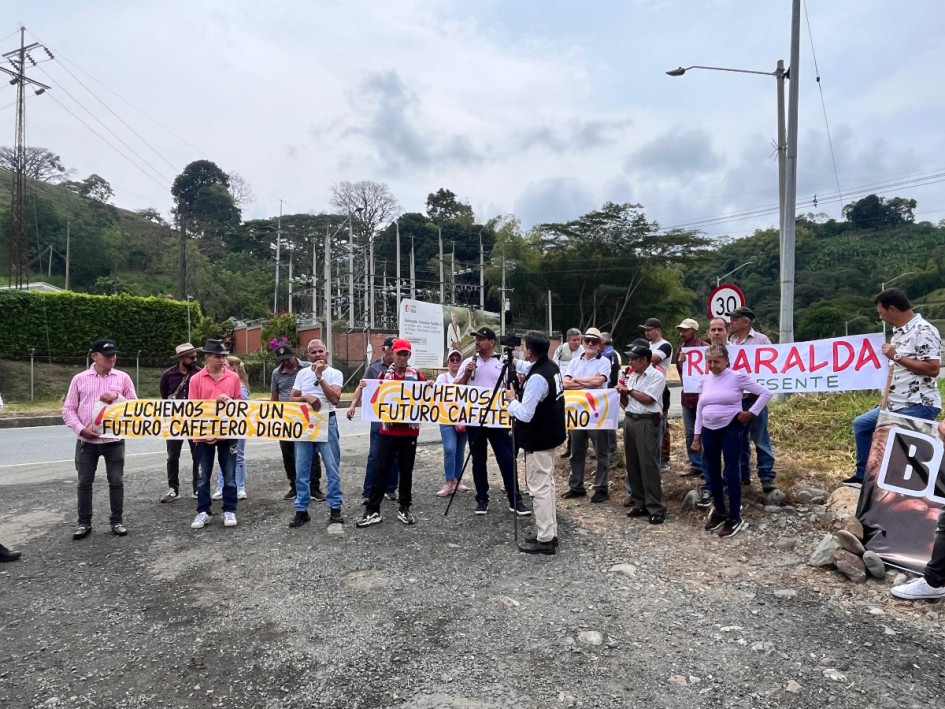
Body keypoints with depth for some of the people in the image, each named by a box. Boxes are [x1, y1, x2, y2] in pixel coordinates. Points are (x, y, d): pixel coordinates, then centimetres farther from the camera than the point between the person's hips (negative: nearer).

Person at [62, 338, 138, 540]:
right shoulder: (80, 379, 3)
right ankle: (84, 523, 22)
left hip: (114, 440, 0)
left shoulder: (123, 377, 3)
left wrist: (117, 397, -13)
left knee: (116, 481, 3)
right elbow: (68, 409, 4)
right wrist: (80, 428, -10)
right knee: (84, 482, 8)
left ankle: (117, 521, 15)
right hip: (86, 441, 1)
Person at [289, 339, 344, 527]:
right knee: (301, 470, 6)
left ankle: (335, 508, 12)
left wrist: (320, 376, -15)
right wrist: (306, 397, -13)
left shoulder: (335, 373, -2)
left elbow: (335, 399, -15)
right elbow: (292, 399, 8)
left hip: (327, 423, -3)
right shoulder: (302, 373, 9)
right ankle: (301, 510, 15)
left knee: (332, 468, 1)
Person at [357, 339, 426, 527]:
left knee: (406, 470, 9)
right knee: (381, 469, 1)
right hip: (388, 431, 0)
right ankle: (373, 510, 8)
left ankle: (405, 508, 21)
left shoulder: (417, 376, 2)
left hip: (410, 431, 0)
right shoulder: (384, 376, 4)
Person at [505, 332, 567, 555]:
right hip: (548, 434, 10)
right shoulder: (553, 368, 4)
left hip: (538, 440, -10)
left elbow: (525, 414, -23)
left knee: (540, 488, -1)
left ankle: (545, 539, 8)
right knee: (547, 485, 16)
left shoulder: (537, 377, -25)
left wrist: (511, 399, -7)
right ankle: (549, 533, 25)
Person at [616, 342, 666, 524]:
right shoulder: (631, 376, 14)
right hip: (629, 420, 8)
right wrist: (622, 393, -4)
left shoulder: (656, 376, -8)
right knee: (633, 464, 10)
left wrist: (629, 390, -5)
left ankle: (656, 508, 0)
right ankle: (639, 503, 20)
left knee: (649, 465, -6)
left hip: (647, 422, -7)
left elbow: (647, 399, -18)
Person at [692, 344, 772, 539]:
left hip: (731, 429, -5)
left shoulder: (737, 377, -8)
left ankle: (735, 518, 10)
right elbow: (700, 409, 12)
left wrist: (751, 413, -8)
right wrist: (697, 435, 10)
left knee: (731, 472, -1)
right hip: (709, 431, 5)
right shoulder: (706, 380, 7)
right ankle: (719, 511, 28)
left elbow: (765, 393, -5)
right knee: (712, 472, 12)